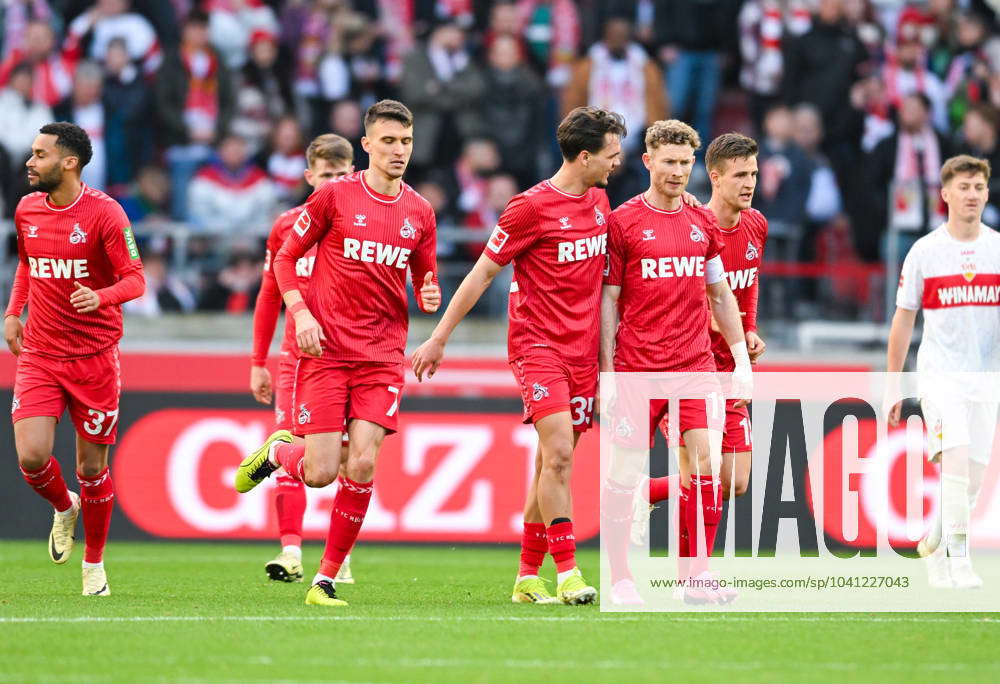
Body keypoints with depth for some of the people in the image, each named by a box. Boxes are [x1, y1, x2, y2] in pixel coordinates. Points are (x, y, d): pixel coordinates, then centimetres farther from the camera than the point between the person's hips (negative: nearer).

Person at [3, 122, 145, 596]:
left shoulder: (104, 213, -10)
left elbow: (135, 280, -11)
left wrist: (101, 296, -31)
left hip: (94, 356, -3)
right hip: (38, 356, 3)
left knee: (92, 466, 3)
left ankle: (94, 562, 21)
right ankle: (63, 508, 21)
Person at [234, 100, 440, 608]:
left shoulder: (419, 213, 8)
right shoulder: (335, 195, -3)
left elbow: (425, 282, 19)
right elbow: (285, 259, 4)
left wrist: (429, 297, -5)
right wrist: (300, 312, -11)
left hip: (382, 358, 3)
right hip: (325, 352, -3)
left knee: (362, 465, -10)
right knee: (321, 472, -9)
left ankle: (327, 579, 3)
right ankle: (276, 452, 28)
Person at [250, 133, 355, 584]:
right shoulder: (287, 226, 8)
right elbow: (269, 296, 14)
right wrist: (258, 362, 11)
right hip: (297, 356, 1)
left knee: (348, 459, 1)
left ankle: (342, 556, 10)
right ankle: (291, 552, -11)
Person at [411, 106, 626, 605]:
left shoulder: (600, 202, 11)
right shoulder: (532, 207, -11)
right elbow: (483, 273, -5)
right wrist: (439, 338, -4)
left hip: (582, 349, 7)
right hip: (537, 343, -7)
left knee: (553, 464, 7)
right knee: (559, 453, -18)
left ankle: (527, 578, 14)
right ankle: (567, 573, -19)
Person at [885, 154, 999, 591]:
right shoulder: (925, 251, -1)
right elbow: (903, 320, 6)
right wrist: (892, 385, 5)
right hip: (939, 373, -3)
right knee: (955, 457, -21)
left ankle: (934, 544, 27)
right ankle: (957, 558, -20)